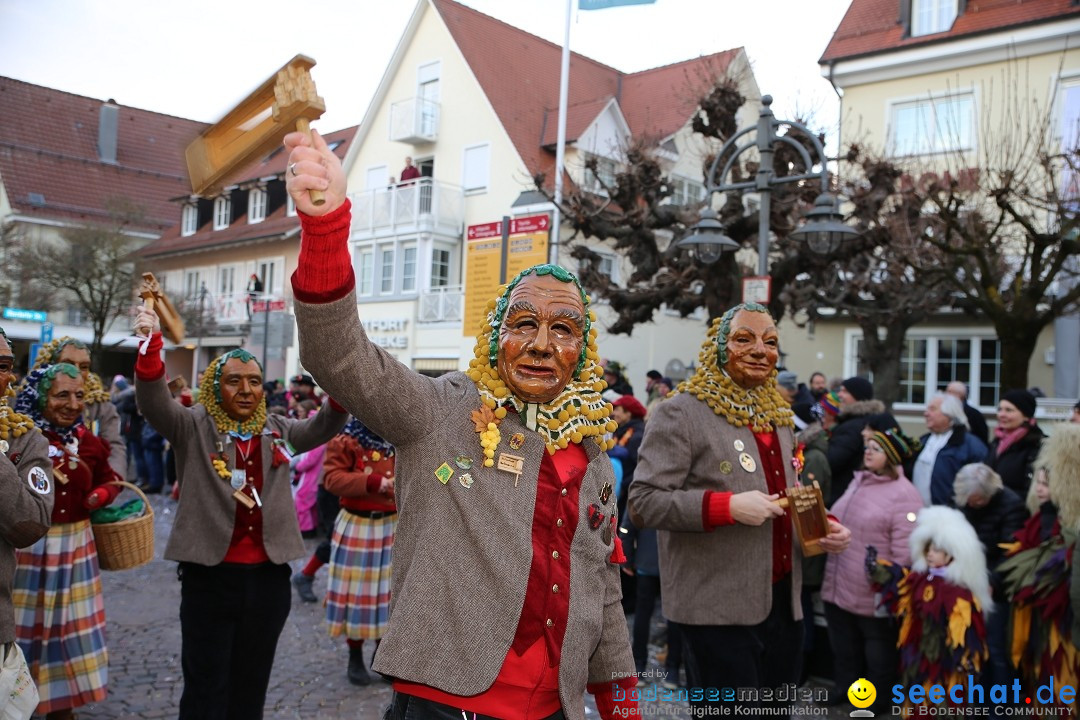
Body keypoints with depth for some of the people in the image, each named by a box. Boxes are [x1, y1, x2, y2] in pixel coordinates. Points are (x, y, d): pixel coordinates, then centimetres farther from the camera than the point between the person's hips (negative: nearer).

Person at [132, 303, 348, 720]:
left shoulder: (277, 431, 9)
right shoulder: (194, 427, -1)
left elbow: (325, 426, -3)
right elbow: (153, 403, -17)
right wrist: (151, 344, -34)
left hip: (268, 576, 4)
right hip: (209, 576, -3)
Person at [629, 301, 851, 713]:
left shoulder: (777, 415, 13)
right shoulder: (683, 412, -11)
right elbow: (643, 502, -17)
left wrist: (823, 526, 4)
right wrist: (727, 507, -25)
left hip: (783, 602, 8)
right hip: (719, 609, -8)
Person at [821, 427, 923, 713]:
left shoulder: (904, 495, -16)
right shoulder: (857, 481, 9)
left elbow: (905, 553, -19)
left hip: (873, 595, -8)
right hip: (837, 587, 8)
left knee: (878, 657, 13)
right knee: (844, 652, 21)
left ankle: (878, 701, 31)